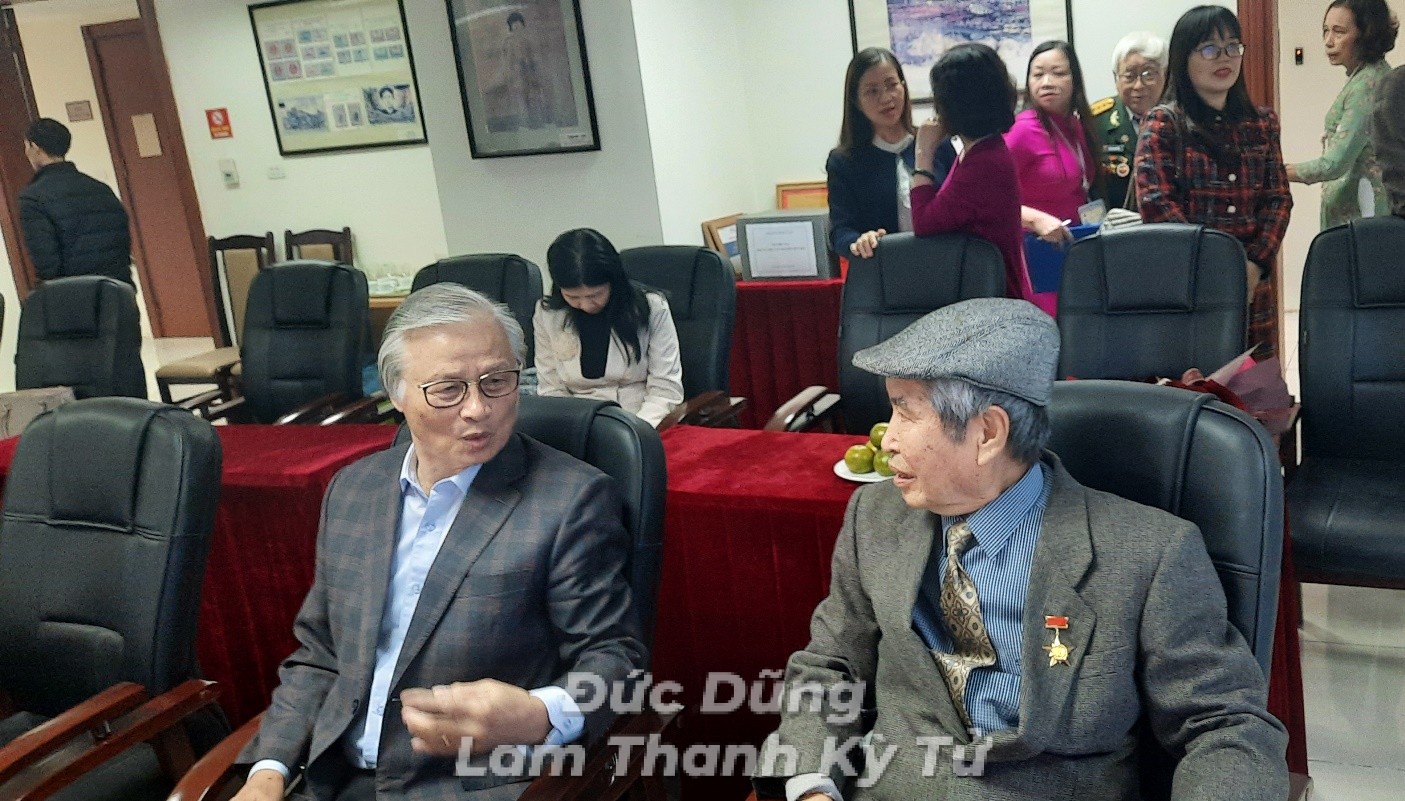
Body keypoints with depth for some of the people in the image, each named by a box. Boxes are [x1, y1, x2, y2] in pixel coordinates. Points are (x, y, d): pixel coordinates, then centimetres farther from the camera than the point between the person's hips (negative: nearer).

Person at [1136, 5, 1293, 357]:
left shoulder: (1262, 123, 13)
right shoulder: (1163, 123, -2)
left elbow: (1279, 199, 8)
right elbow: (1155, 205, -11)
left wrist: (1256, 264, -8)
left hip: (1253, 283, 5)